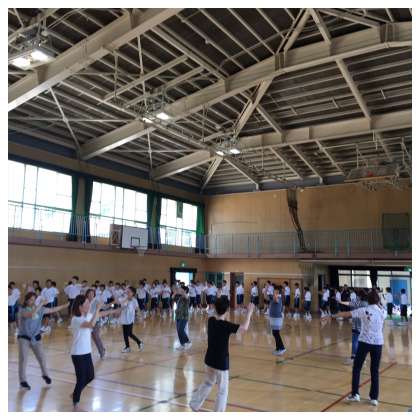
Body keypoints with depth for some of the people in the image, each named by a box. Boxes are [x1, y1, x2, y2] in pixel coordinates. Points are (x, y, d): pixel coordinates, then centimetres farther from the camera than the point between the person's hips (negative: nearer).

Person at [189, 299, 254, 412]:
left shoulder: (211, 321, -4)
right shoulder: (226, 325, -23)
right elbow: (244, 328, -30)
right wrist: (249, 313, -20)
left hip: (209, 360, 7)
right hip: (221, 363, -7)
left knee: (208, 383, 28)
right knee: (222, 391, 8)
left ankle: (194, 404, 36)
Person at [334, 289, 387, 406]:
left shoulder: (363, 311, -7)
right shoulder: (383, 312, 0)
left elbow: (346, 314, -4)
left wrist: (333, 315, 3)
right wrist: (378, 304, 24)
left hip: (365, 342, -3)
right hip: (378, 343, 3)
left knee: (356, 368, 9)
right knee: (375, 371, 11)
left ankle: (355, 394, 7)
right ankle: (374, 397, 13)